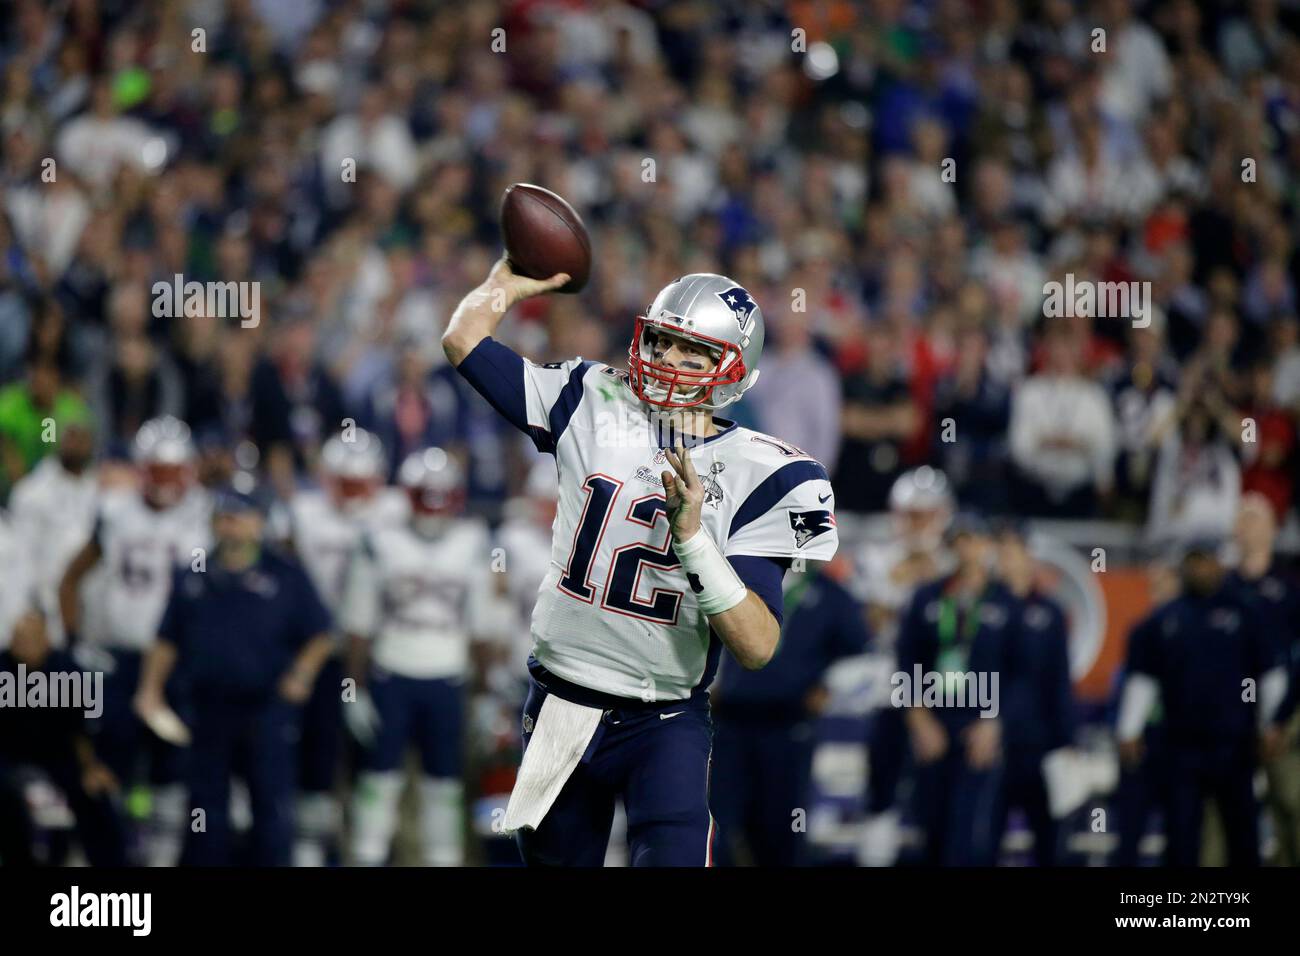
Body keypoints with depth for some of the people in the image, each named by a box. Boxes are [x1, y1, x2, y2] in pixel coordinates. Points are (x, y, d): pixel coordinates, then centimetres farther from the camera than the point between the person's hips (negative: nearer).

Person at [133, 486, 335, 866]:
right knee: (207, 803, 8)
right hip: (208, 710, 3)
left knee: (272, 803, -2)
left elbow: (320, 636, 5)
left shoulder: (287, 576, 3)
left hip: (268, 708, -3)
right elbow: (167, 641, 14)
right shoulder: (193, 579, 10)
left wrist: (302, 672, -11)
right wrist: (151, 688, 5)